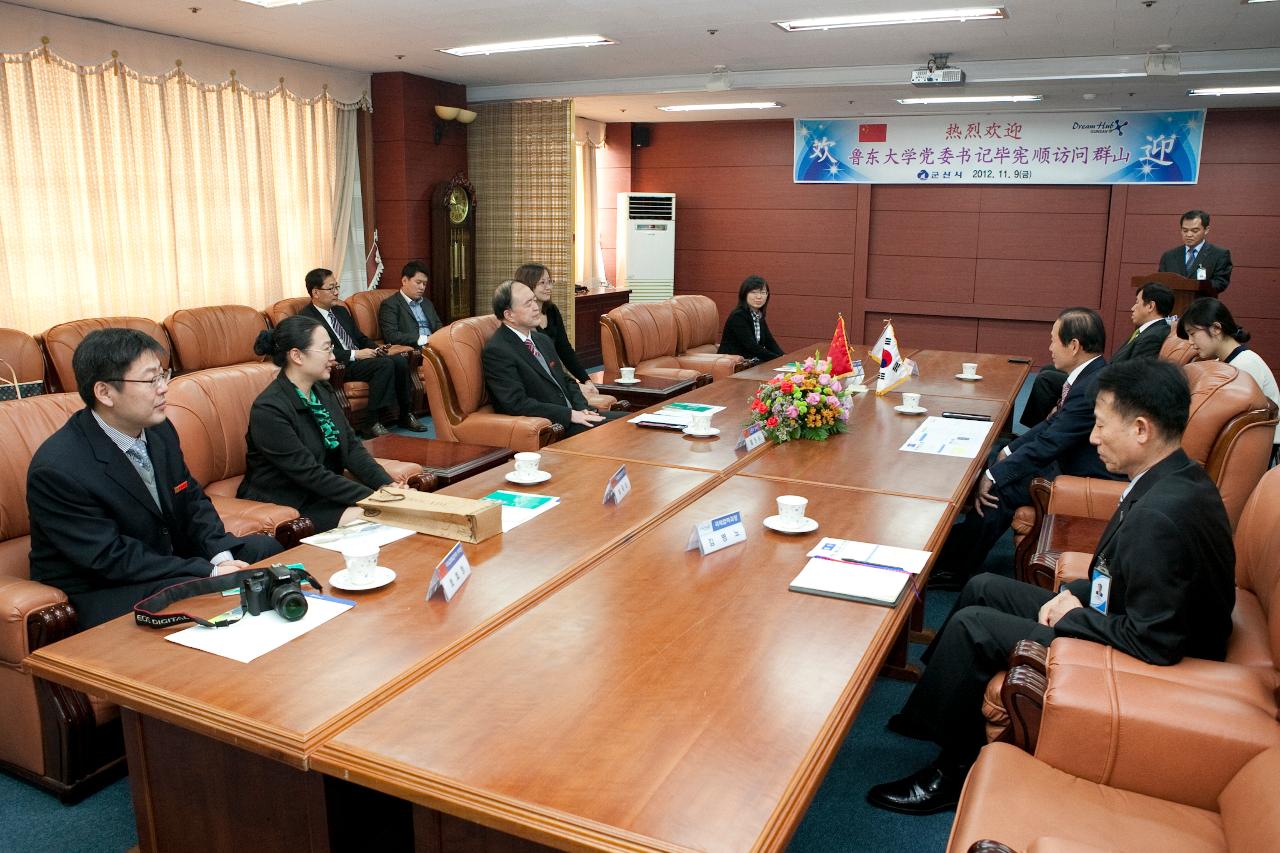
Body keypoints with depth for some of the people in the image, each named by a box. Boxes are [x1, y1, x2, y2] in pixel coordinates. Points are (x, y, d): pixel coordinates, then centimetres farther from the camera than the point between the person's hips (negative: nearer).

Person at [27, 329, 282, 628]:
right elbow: (111, 558, -24)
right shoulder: (56, 469, -24)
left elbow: (192, 500, 7)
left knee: (265, 548, 3)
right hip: (99, 591, -8)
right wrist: (210, 572, -25)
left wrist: (222, 557, -12)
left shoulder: (159, 430, -2)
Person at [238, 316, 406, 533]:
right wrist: (372, 496, -24)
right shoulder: (269, 409, -20)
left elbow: (352, 446, 4)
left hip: (324, 491, 7)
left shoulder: (322, 391, 5)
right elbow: (310, 474, -22)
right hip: (284, 504, -7)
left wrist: (387, 485, -12)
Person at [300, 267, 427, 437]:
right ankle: (374, 423, -29)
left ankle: (405, 415, -5)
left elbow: (360, 337, 26)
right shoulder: (306, 318, -7)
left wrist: (376, 348, 4)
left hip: (359, 357, 8)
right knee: (385, 364, -29)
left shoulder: (341, 310, 20)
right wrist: (355, 354, -21)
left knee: (400, 361, -15)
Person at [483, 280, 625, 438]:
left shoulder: (543, 340, 17)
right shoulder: (495, 351, -11)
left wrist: (582, 408, 1)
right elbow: (517, 403, -19)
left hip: (572, 414, 9)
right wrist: (570, 414, -20)